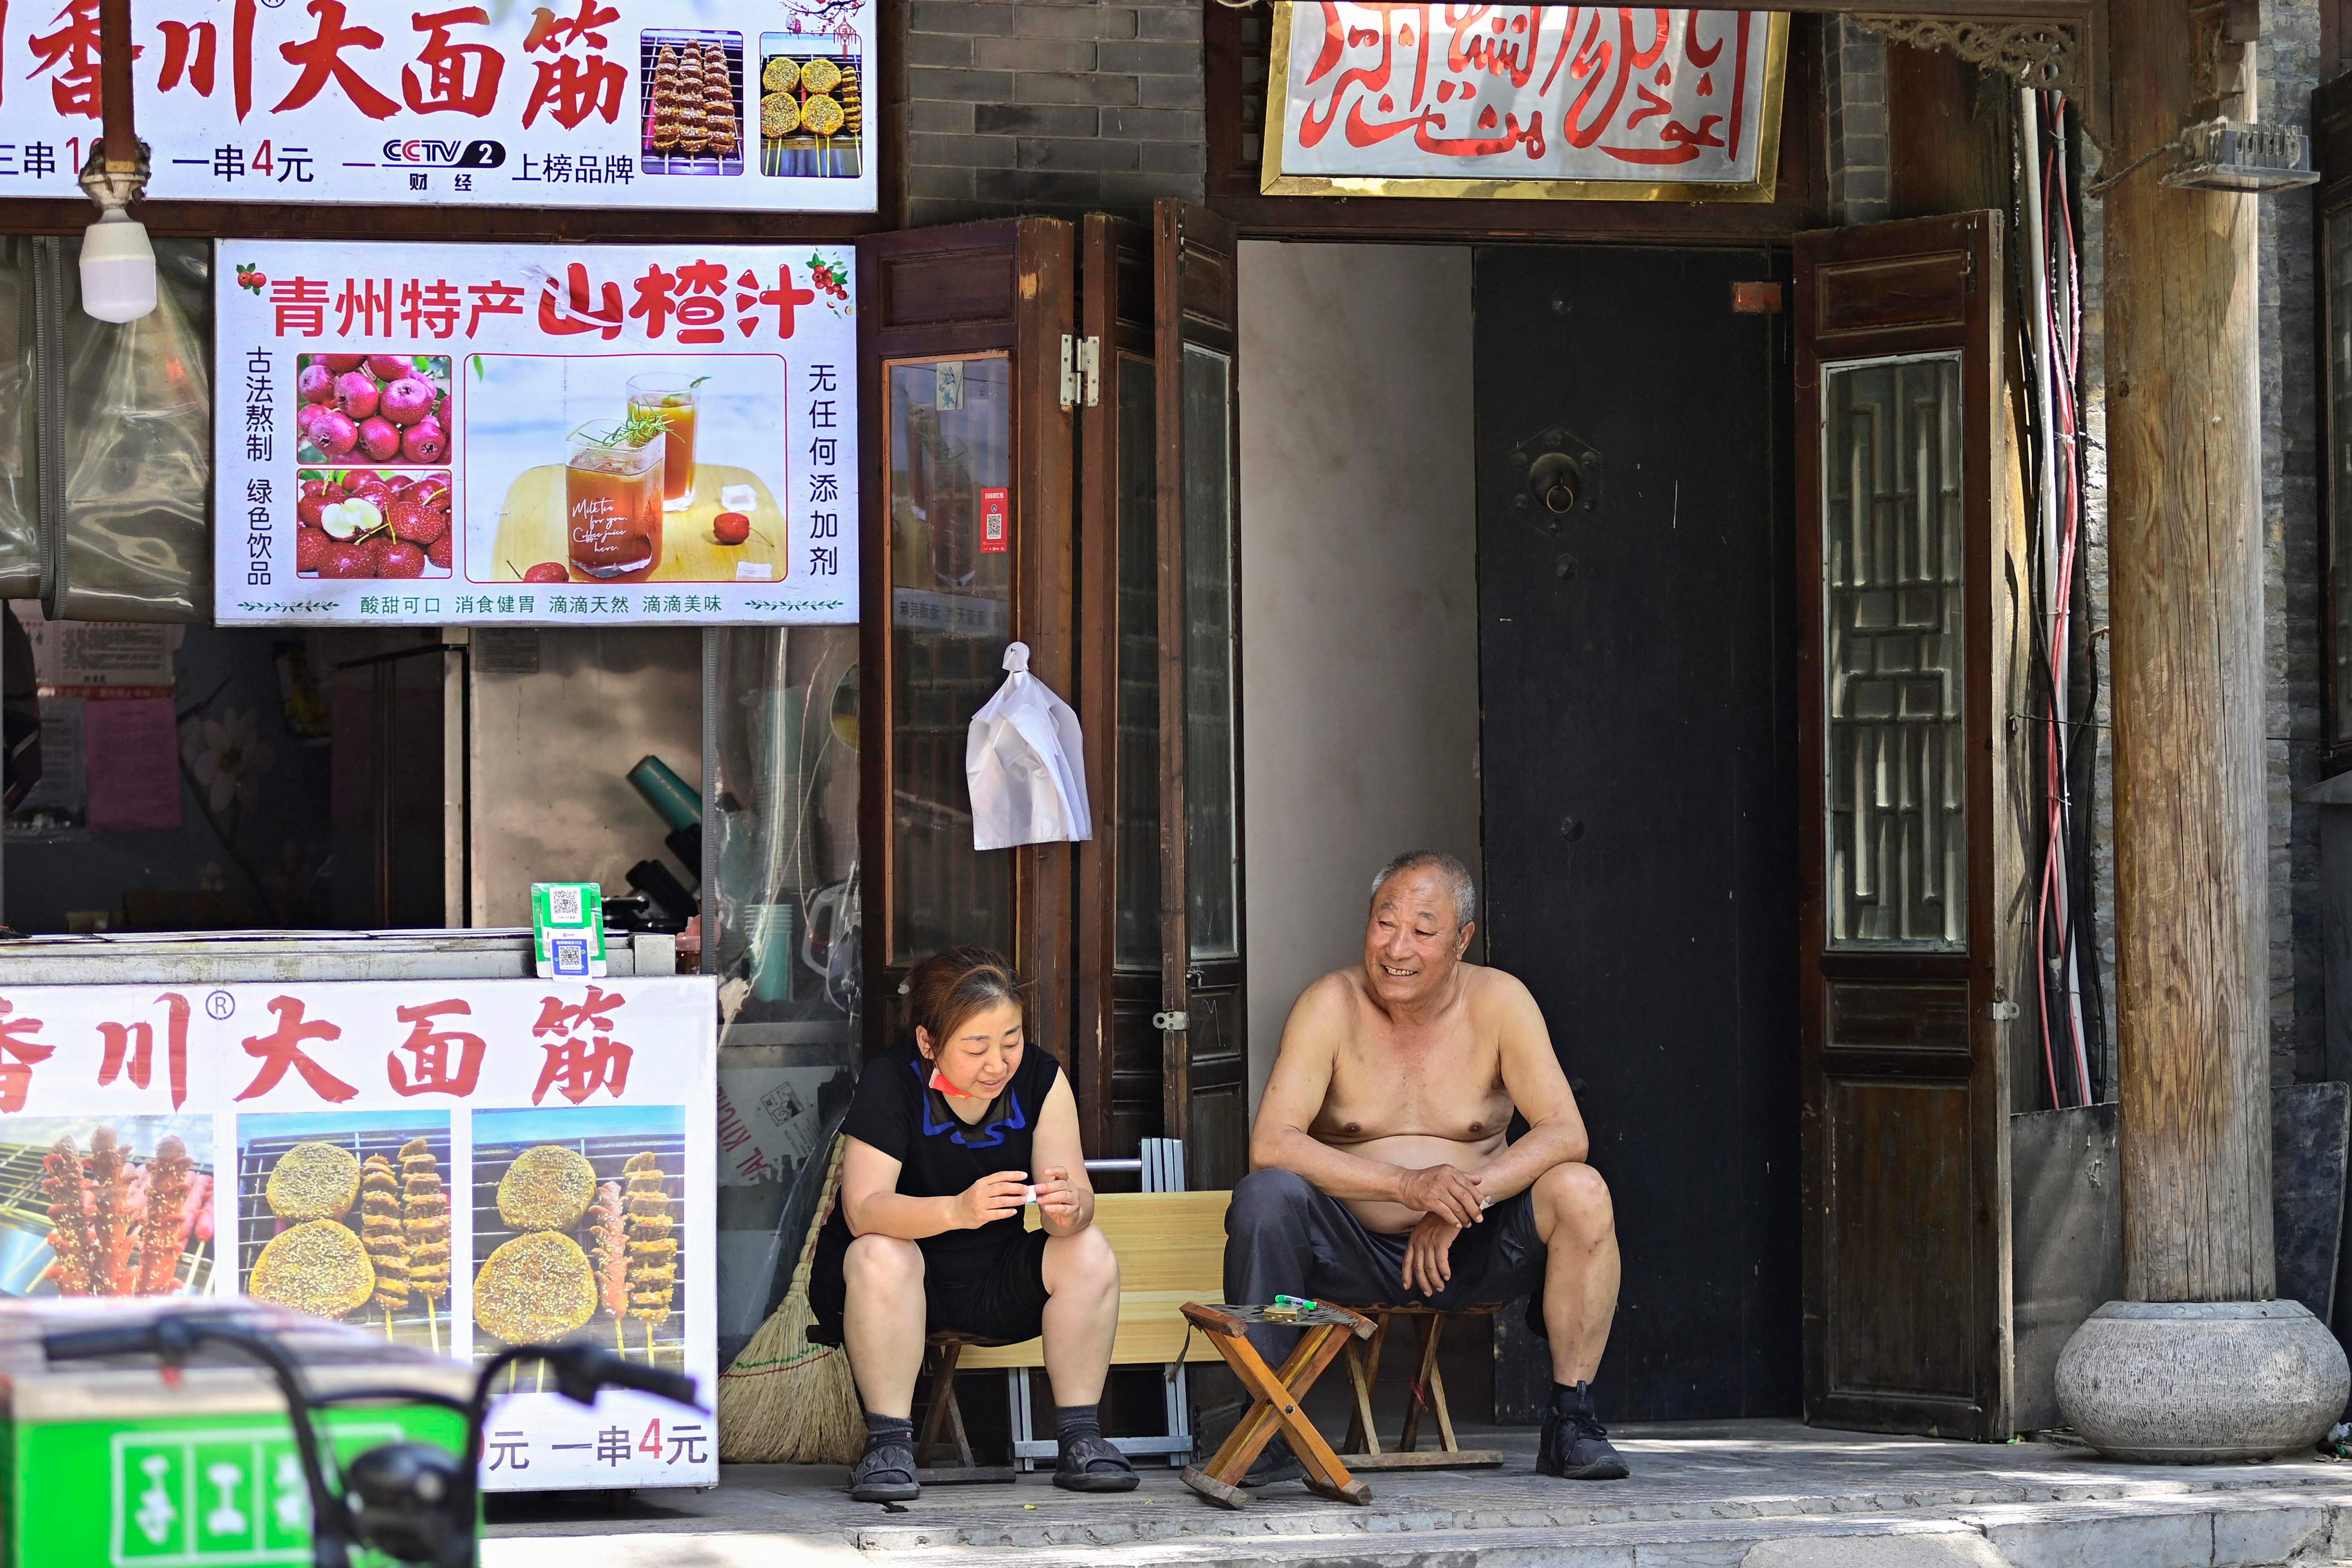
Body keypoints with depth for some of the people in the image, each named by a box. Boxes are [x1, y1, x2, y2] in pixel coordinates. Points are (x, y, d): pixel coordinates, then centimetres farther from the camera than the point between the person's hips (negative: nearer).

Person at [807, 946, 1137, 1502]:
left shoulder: (1041, 1080, -8)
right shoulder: (892, 1082, -20)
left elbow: (1079, 1202, -15)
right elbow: (862, 1210, -32)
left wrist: (1069, 1208, -41)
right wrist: (956, 1211, -51)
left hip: (995, 1284, 4)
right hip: (900, 1286, -3)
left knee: (1090, 1253, -21)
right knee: (881, 1256, -35)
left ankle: (1079, 1437, -14)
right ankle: (888, 1443, -27)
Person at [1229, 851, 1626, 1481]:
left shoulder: (1498, 1001, -4)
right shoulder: (1332, 1004, -9)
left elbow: (1566, 1133, -12)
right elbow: (1269, 1144, -20)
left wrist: (1464, 1199, -27)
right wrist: (1407, 1184, -32)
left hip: (1468, 1252, 1)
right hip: (1352, 1253, -1)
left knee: (1581, 1192, -23)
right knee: (1265, 1195, -30)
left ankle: (1571, 1417, -14)